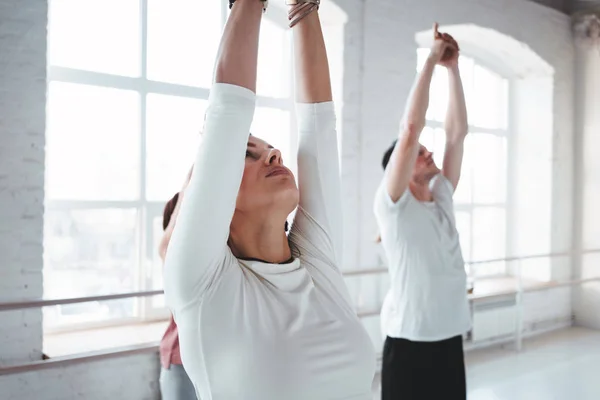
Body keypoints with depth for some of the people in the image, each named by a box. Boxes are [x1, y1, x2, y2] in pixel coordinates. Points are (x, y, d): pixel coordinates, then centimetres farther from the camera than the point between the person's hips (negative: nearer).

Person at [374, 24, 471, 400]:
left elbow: (458, 132, 6)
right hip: (410, 341, -7)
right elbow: (411, 127, -19)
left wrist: (453, 67, 4)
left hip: (451, 337, 7)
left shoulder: (442, 198, 9)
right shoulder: (393, 204, -10)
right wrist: (432, 60, -13)